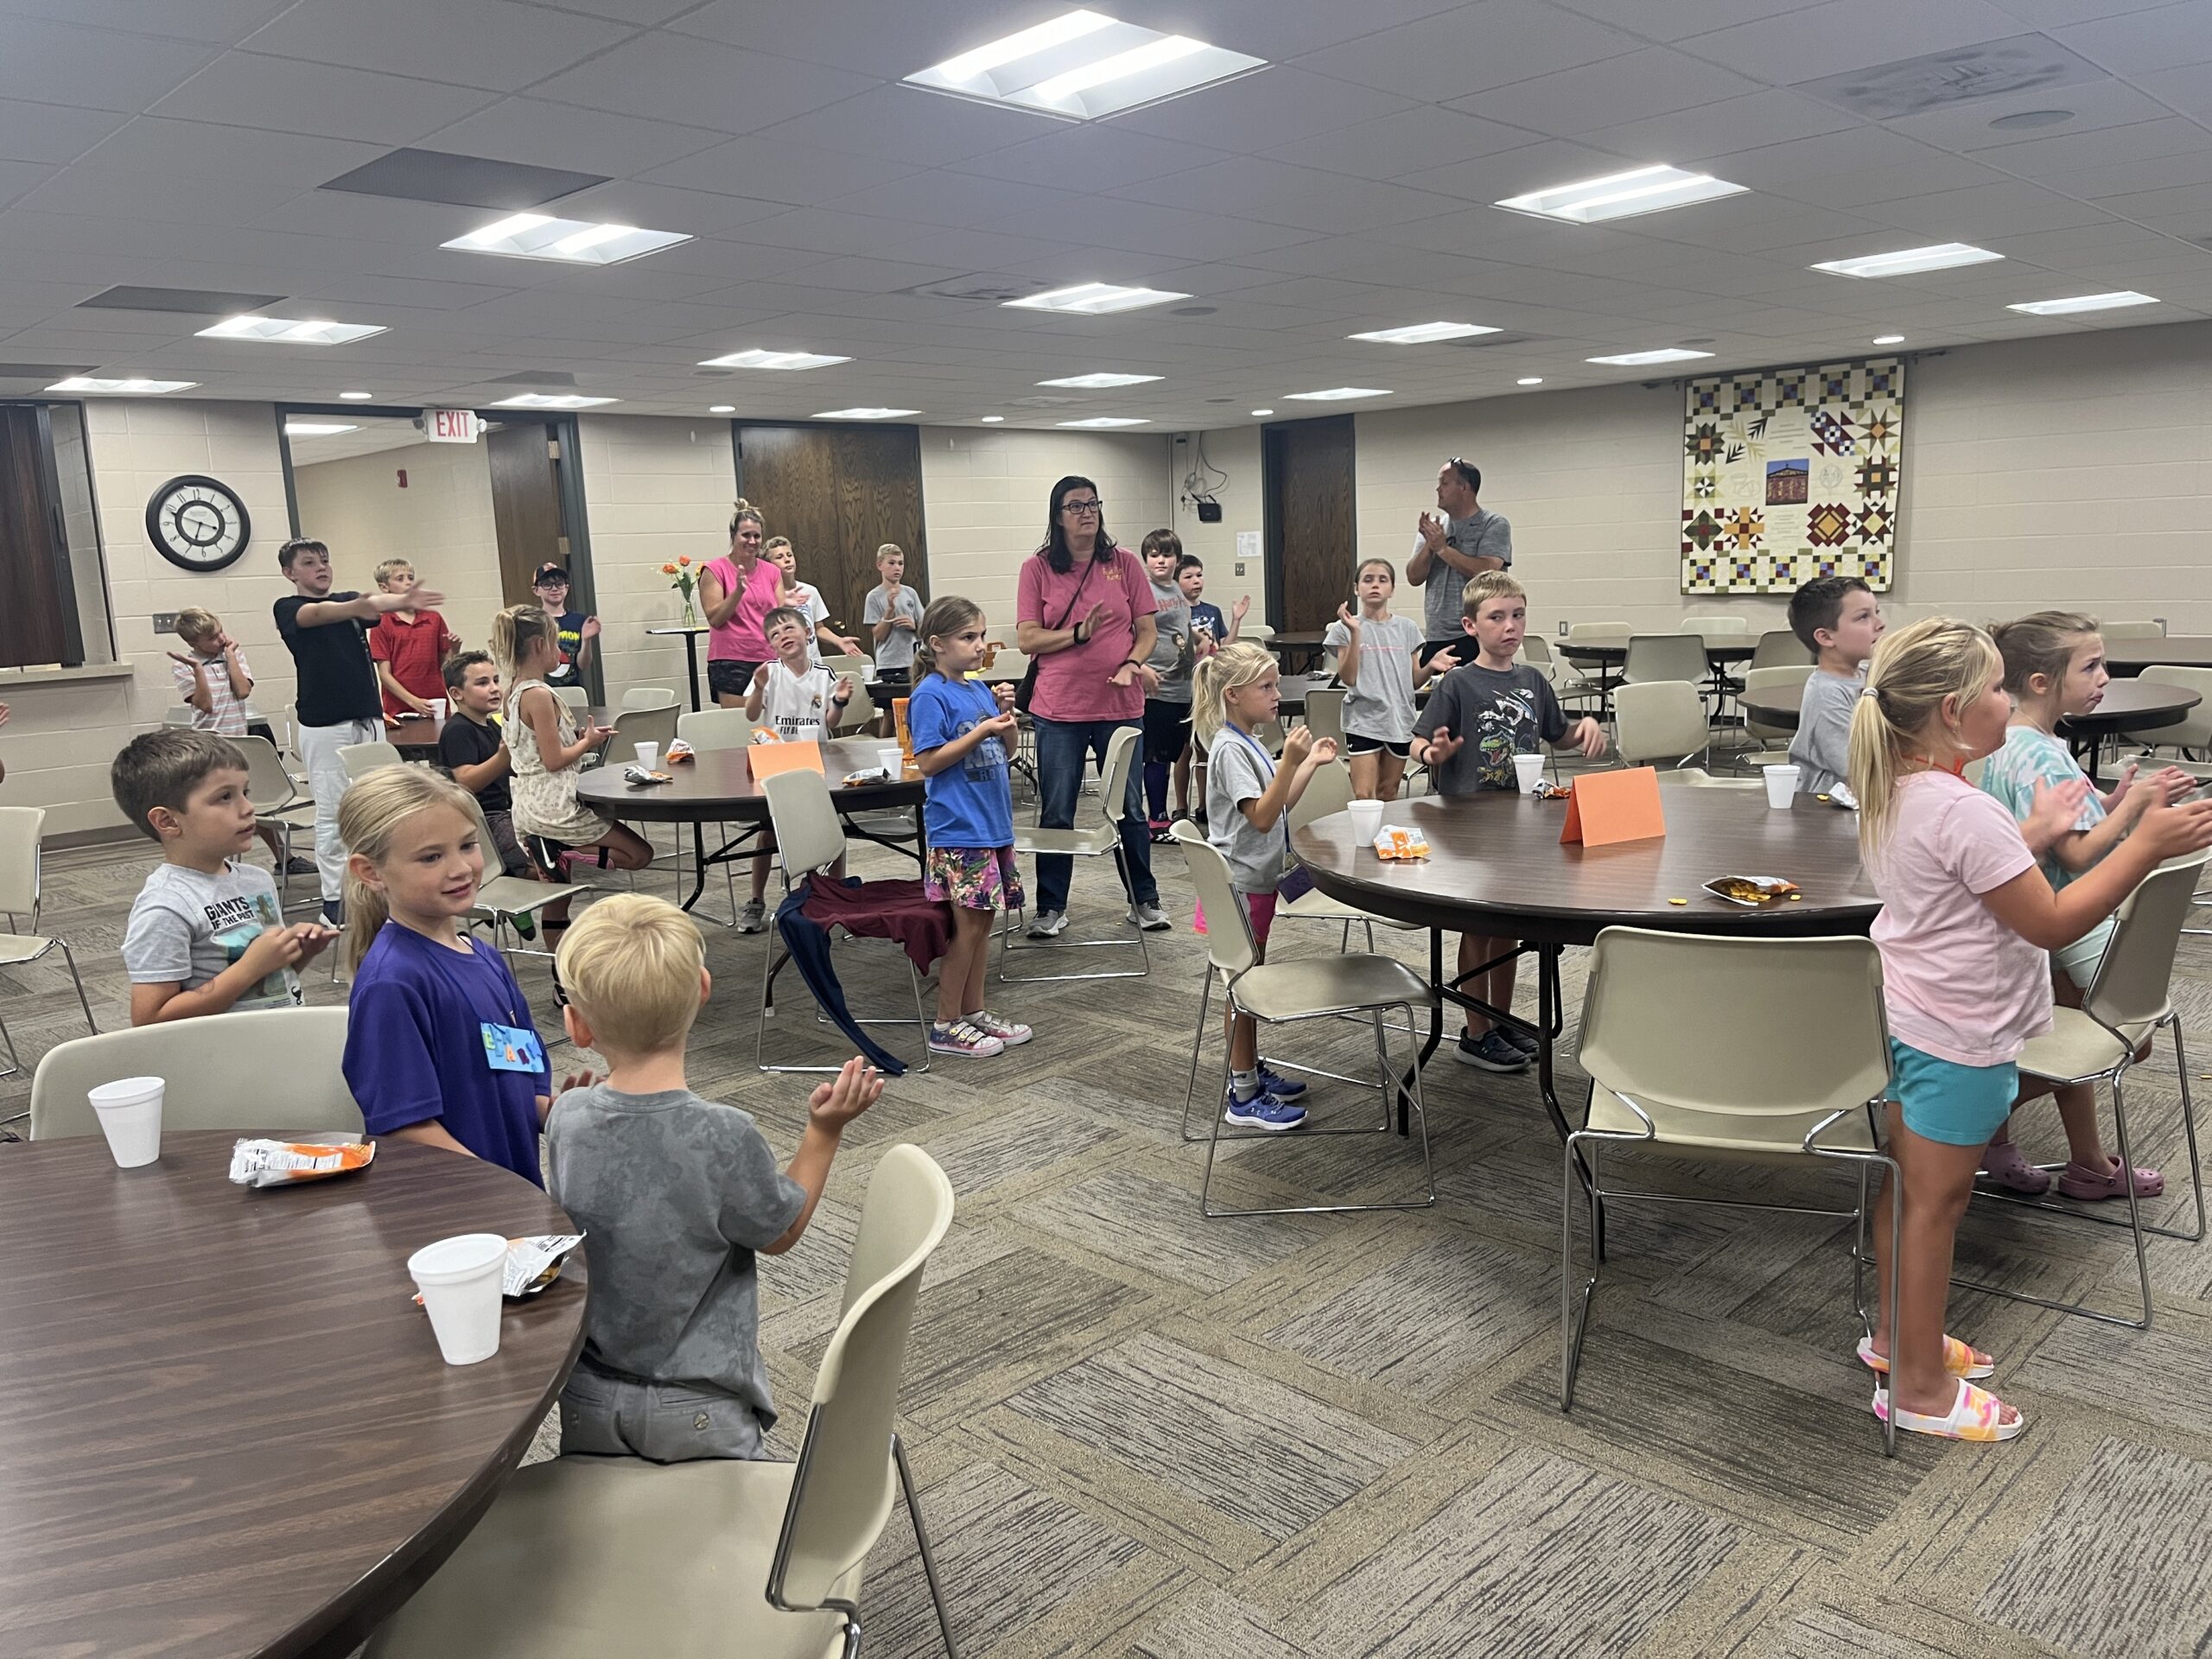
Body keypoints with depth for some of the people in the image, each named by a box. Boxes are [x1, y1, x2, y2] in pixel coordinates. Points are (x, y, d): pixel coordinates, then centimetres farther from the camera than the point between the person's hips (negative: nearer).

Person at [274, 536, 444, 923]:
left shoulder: (349, 600, 14)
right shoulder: (288, 608, 1)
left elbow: (377, 602, -9)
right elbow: (319, 614, -22)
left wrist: (404, 600, -34)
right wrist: (356, 607, -45)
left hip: (369, 719, 5)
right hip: (323, 725, -5)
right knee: (332, 814, -2)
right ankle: (335, 901, 5)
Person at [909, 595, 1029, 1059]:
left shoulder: (978, 689, 12)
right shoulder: (931, 696, -11)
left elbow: (1006, 748, 19)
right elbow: (928, 762, -16)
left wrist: (1006, 713, 1)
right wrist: (981, 731, -18)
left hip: (992, 823, 8)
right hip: (957, 831, -8)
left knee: (982, 920, 13)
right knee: (967, 923, -4)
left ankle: (974, 1011, 24)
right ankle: (947, 1025, 6)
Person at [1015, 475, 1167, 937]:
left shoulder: (1124, 564, 4)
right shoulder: (1037, 569, 0)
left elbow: (1147, 629, 6)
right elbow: (1027, 639, -5)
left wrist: (1133, 664, -12)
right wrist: (1079, 634, -18)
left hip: (1120, 705, 1)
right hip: (1060, 709, -1)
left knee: (1130, 808, 10)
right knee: (1056, 813, 4)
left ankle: (1144, 900, 23)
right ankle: (1051, 908, 16)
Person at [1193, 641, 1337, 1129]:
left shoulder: (1249, 743, 12)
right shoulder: (1230, 748, -19)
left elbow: (1279, 806, 16)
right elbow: (1261, 816, -26)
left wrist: (1310, 763, 11)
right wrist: (1289, 761, -32)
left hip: (1258, 879, 10)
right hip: (1240, 884, -10)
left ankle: (1251, 1071, 31)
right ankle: (1244, 1099, 5)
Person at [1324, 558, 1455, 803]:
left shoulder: (1407, 628, 7)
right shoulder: (1344, 628, -2)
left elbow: (1414, 680, 10)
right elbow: (1348, 678, -11)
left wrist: (1431, 666, -11)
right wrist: (1355, 632, -18)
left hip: (1400, 720, 3)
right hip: (1364, 720, -3)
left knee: (1388, 795, 13)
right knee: (1364, 796, -11)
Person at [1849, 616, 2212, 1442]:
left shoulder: (1894, 792, 3)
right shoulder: (1964, 811, -26)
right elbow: (2051, 922, -22)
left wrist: (2034, 836, 14)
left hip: (1907, 1017, 9)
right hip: (1961, 1038, -9)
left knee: (1909, 1185, 20)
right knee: (1936, 1199, 2)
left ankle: (1896, 1334, 36)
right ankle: (1921, 1387, 16)